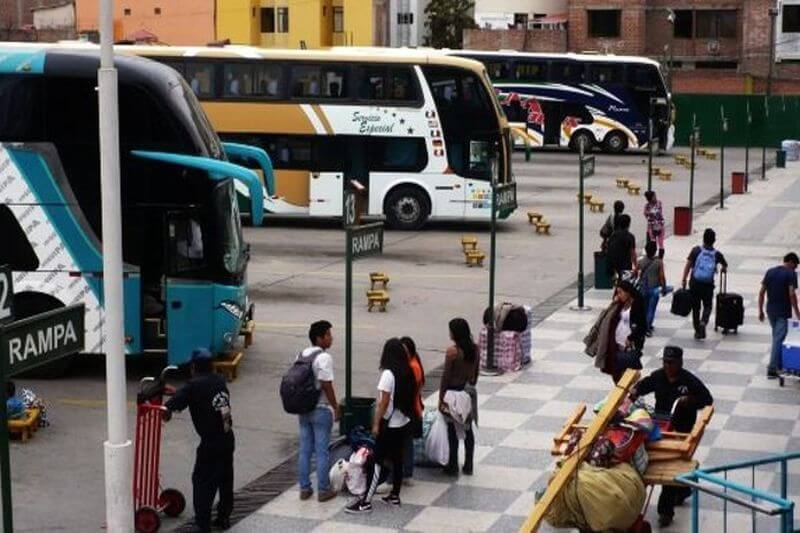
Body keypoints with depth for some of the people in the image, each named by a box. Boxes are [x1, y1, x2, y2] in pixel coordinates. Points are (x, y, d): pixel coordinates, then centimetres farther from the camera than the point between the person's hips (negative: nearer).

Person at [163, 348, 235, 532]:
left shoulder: (194, 386, -11)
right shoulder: (219, 380, 10)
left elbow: (170, 406, -21)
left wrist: (166, 412, -2)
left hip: (211, 442, -7)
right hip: (228, 438, 7)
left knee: (202, 481, 1)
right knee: (225, 479, 17)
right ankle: (224, 518, 27)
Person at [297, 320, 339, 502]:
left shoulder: (301, 355, 7)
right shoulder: (324, 358, -17)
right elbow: (326, 385, -20)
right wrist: (336, 407, -10)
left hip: (303, 410, 7)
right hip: (321, 410, -7)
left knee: (304, 450, 12)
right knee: (322, 451, 1)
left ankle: (304, 489, 17)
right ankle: (323, 490, 7)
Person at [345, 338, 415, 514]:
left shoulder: (388, 374, -17)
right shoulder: (407, 373, 3)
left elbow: (384, 402, -17)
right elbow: (409, 398, 8)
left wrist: (376, 424, -12)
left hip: (390, 425, -7)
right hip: (404, 422, 7)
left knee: (376, 461, -5)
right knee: (397, 459, 15)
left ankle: (366, 502, -5)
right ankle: (395, 496, 22)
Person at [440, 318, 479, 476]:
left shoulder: (452, 351, -19)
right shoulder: (474, 348, -2)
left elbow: (446, 377, -15)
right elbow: (476, 372, 8)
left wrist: (441, 399, -10)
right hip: (469, 392, 6)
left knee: (453, 430, 5)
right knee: (468, 429, 14)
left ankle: (453, 466, 12)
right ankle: (468, 466, 20)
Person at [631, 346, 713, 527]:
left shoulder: (690, 380, -13)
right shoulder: (657, 376, -1)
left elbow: (707, 400, -10)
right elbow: (643, 385, 16)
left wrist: (690, 400, -27)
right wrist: (635, 391, -7)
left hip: (682, 430, -5)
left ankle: (666, 510, 0)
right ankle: (683, 490, 47)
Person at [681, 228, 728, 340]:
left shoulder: (696, 250, -4)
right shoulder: (717, 254, 0)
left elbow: (688, 265, -8)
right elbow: (725, 266, 17)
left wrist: (684, 280, -3)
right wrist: (724, 269, 41)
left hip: (694, 283, 0)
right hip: (708, 285, 0)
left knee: (695, 307, 12)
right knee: (707, 306, 14)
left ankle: (698, 331, 17)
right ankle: (703, 322, -14)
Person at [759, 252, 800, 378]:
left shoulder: (770, 272, 7)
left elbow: (761, 292, 6)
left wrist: (760, 310, 11)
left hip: (771, 311, 6)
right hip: (783, 312, -6)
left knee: (777, 337, 21)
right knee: (778, 339, -3)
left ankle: (779, 365, 30)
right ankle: (772, 369, -6)